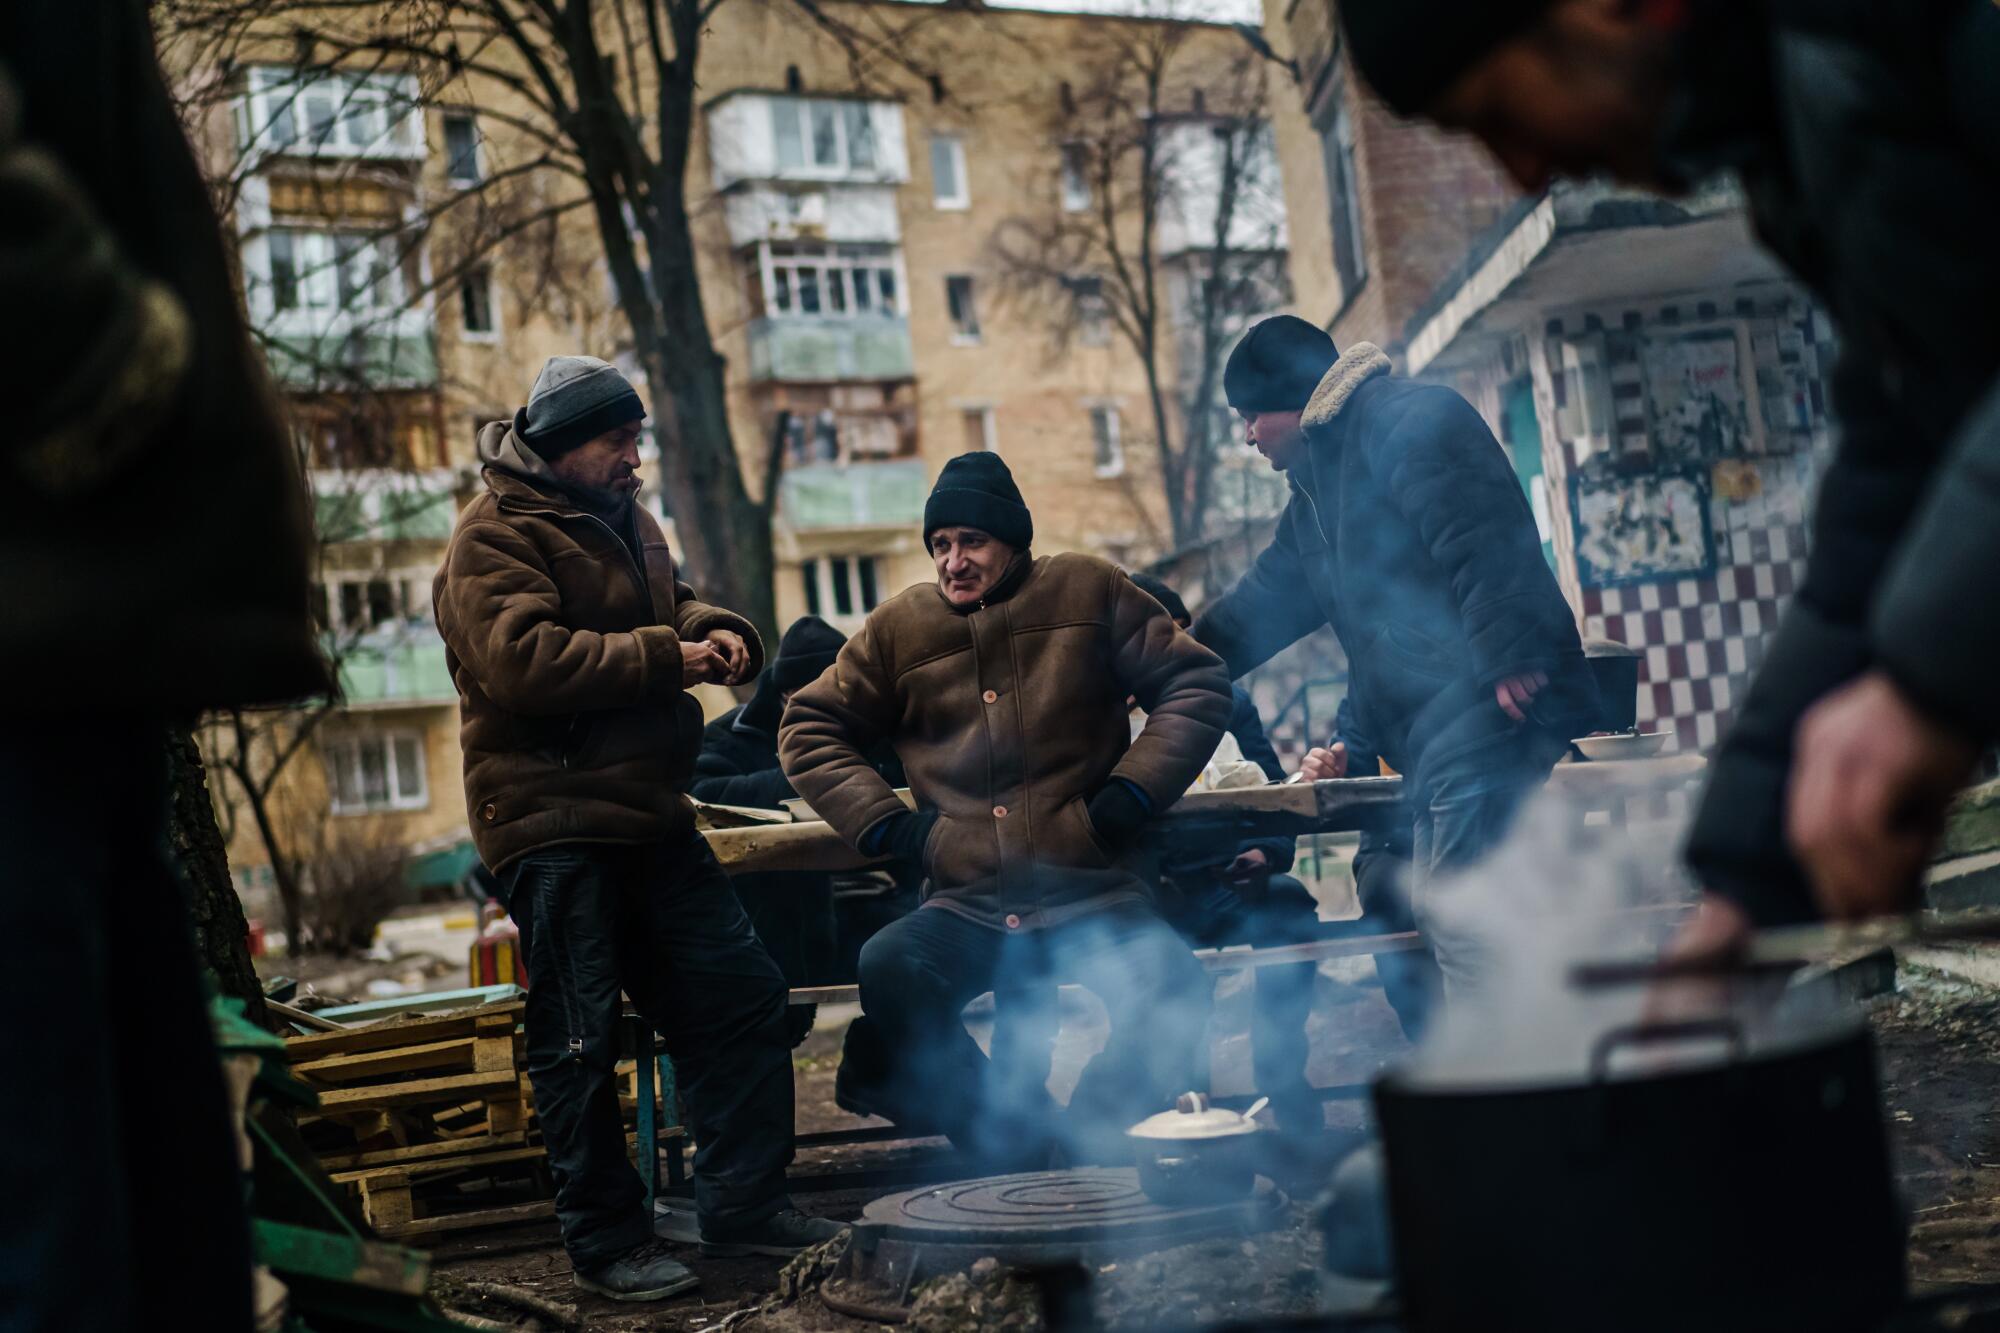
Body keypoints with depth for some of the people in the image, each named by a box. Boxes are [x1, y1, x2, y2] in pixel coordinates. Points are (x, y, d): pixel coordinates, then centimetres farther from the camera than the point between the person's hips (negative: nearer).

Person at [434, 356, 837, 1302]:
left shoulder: (622, 521, 18)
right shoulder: (495, 536, -10)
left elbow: (671, 603, 26)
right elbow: (523, 660, -23)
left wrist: (716, 631, 0)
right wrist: (666, 656, -19)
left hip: (648, 816, 9)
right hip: (553, 825, -9)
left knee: (742, 996, 8)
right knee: (579, 1040, -3)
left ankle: (743, 1206, 18)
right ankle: (605, 1242, 8)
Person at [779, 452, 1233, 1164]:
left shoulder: (1090, 592, 8)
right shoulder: (898, 628, 13)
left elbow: (1197, 684, 10)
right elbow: (810, 729, 20)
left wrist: (1135, 790, -3)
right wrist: (886, 822, 6)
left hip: (1096, 899, -2)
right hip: (966, 910, 2)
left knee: (1172, 991, -31)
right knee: (886, 973, -29)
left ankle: (1089, 1146, -6)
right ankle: (1013, 1150, -11)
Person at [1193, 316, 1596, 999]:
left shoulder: (1408, 418, -6)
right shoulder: (1317, 487, 26)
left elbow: (1480, 536, -19)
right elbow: (1263, 602, 33)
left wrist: (1508, 657, -26)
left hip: (1489, 709, -10)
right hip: (1438, 733, 11)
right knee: (1440, 905, 10)